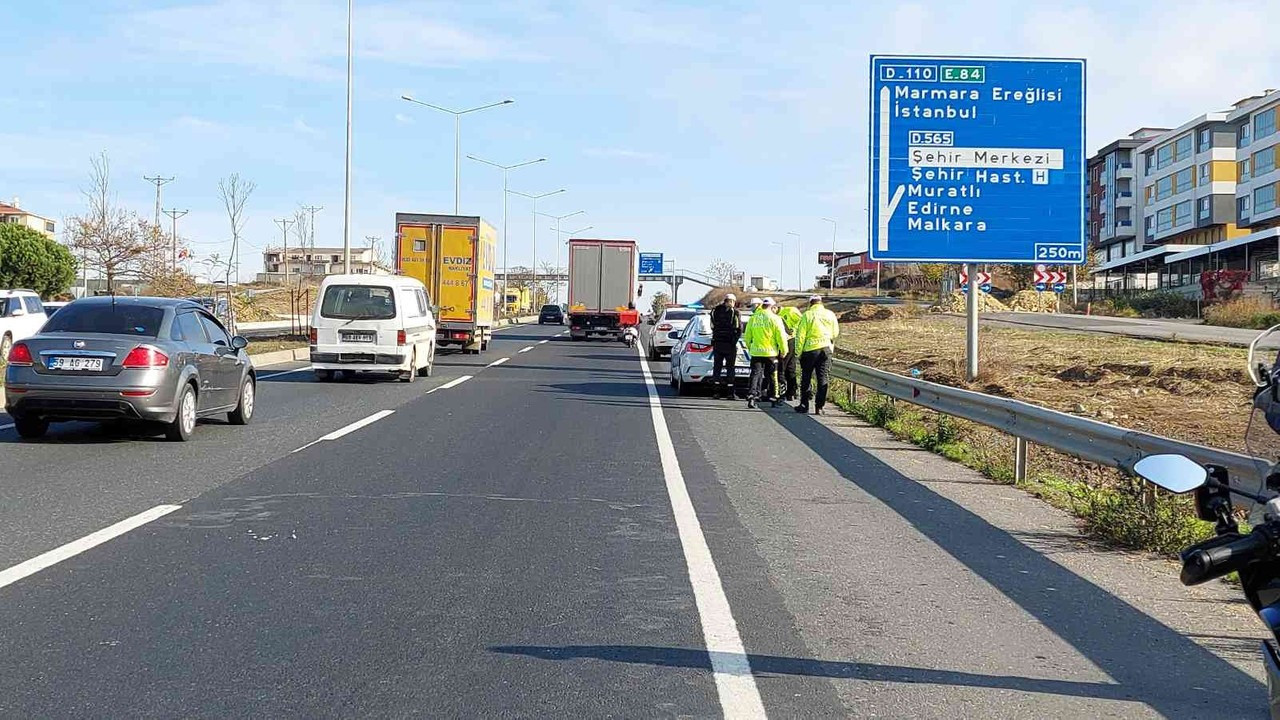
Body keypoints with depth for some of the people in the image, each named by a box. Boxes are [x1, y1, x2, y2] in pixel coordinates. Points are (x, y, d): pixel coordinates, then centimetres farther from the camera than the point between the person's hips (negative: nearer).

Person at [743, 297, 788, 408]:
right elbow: (781, 337, -8)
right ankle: (773, 398, 18)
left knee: (755, 374, 2)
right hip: (771, 352, -2)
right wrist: (783, 350, 3)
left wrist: (750, 348, 23)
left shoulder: (753, 318, 3)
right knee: (772, 377, 10)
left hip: (756, 352, 2)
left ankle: (751, 395, -16)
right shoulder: (775, 318, -7)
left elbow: (747, 336, 10)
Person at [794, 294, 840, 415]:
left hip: (810, 350, -2)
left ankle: (804, 404, 13)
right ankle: (819, 407, 2)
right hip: (826, 349, 2)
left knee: (806, 378, 10)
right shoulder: (830, 314, 4)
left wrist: (799, 352, -1)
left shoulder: (807, 315, -6)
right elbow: (835, 333, 14)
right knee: (823, 379, 5)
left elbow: (800, 336, -7)